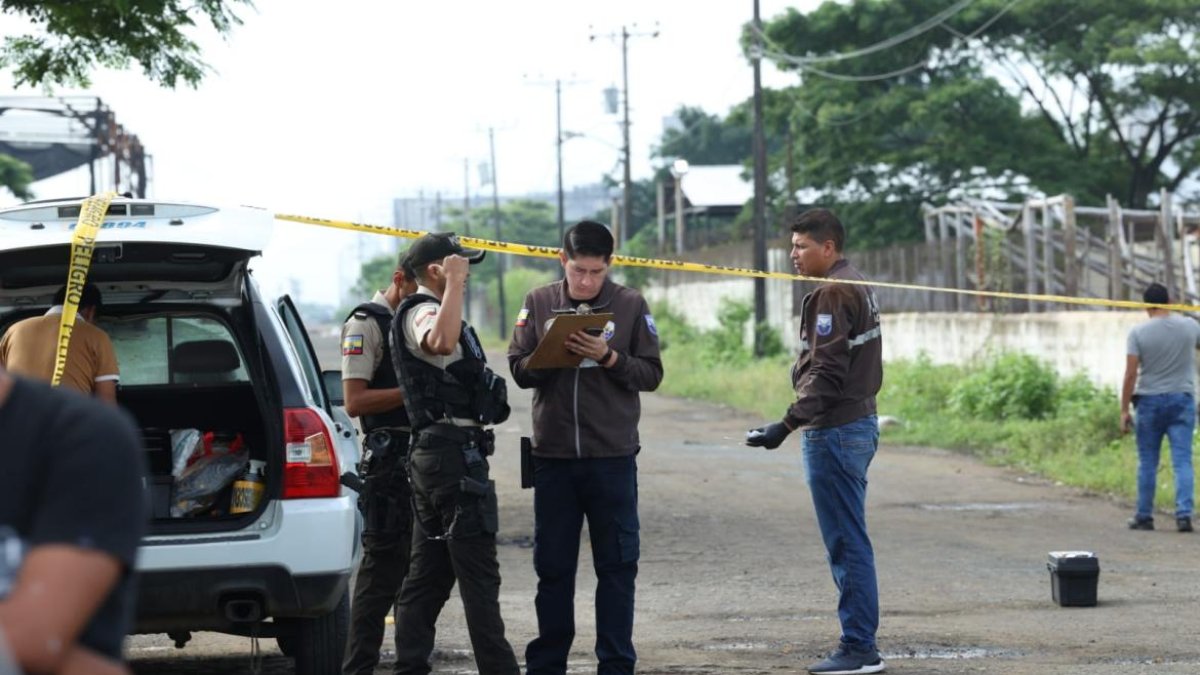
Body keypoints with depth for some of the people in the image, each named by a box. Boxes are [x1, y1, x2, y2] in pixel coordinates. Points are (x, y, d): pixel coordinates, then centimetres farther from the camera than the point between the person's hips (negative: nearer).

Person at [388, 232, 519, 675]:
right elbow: (442, 342, -36)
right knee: (477, 571, -9)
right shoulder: (421, 312, -13)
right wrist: (453, 285, -29)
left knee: (428, 572, 10)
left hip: (432, 453, 11)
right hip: (454, 451, -11)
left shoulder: (429, 312, 21)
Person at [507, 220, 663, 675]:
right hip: (552, 455, 2)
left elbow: (652, 374, 0)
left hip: (613, 457, -1)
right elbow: (518, 368, 4)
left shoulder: (630, 305, 0)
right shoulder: (539, 303, 5)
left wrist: (609, 357, -16)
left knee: (616, 566, 2)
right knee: (552, 565, 8)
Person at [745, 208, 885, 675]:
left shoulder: (832, 295, -15)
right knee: (850, 542, 13)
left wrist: (788, 425, -26)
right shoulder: (858, 288, 16)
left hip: (835, 432, -10)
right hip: (860, 422, 10)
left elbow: (825, 373, -22)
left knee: (846, 543, -7)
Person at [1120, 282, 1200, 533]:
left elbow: (1131, 374, -10)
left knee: (1147, 463, 8)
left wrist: (1124, 410, -5)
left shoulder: (1138, 333, -7)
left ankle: (1144, 516, 13)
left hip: (1150, 401, -1)